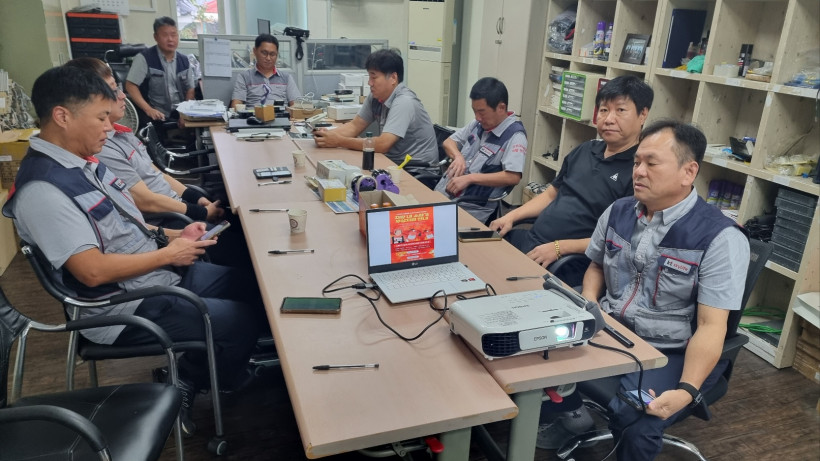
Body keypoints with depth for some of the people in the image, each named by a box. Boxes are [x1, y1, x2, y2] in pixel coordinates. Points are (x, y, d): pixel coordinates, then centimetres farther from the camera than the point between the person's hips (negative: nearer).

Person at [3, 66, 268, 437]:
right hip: (127, 309, -9)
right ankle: (183, 384, 12)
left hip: (161, 274, 10)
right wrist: (169, 254, -17)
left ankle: (185, 373, 19)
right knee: (245, 322, -14)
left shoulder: (82, 161, 7)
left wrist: (172, 235, 1)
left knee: (257, 291, 7)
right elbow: (93, 270, -27)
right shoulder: (42, 190, -23)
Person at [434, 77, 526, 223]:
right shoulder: (479, 124, 12)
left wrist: (470, 178, -21)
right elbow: (448, 142, 19)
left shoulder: (514, 136, -11)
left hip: (472, 208, -7)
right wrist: (458, 157, -4)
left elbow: (513, 177, -21)